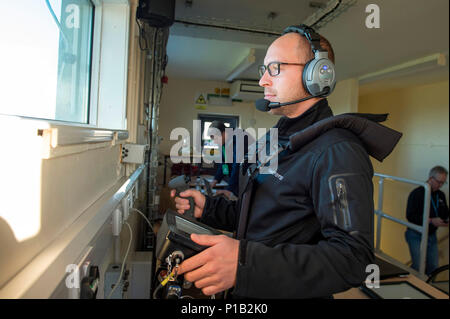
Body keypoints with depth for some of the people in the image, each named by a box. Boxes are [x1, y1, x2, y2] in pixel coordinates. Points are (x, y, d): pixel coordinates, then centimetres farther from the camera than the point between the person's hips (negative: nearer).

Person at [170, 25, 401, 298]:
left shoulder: (338, 151, -23)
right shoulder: (280, 139, 8)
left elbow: (353, 258, -31)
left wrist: (245, 264, -40)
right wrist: (208, 208, 1)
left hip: (292, 294, -8)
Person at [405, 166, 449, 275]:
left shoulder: (441, 195, 8)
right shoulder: (417, 193, -14)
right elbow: (410, 216, -20)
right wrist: (431, 221, -28)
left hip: (432, 236, 7)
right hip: (416, 235, -6)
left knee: (434, 266, 9)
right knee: (418, 267, -6)